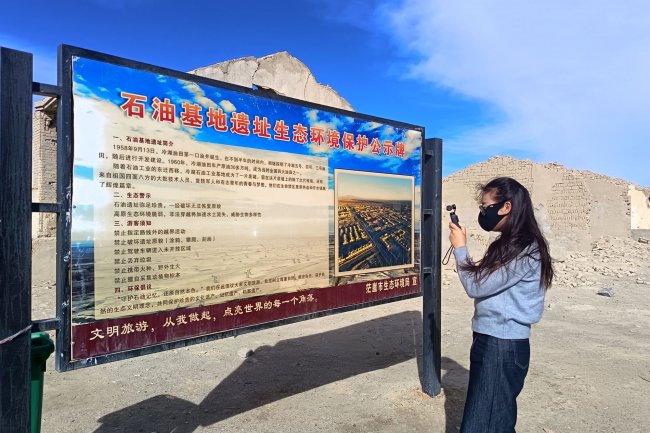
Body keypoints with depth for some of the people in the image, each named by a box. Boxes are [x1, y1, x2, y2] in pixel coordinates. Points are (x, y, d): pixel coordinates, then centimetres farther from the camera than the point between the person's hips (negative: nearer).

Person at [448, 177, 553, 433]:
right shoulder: (509, 245, 9)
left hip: (503, 346, -9)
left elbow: (476, 286, -20)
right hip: (491, 340, 9)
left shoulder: (525, 251, -21)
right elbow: (484, 278, 10)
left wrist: (460, 248, -11)